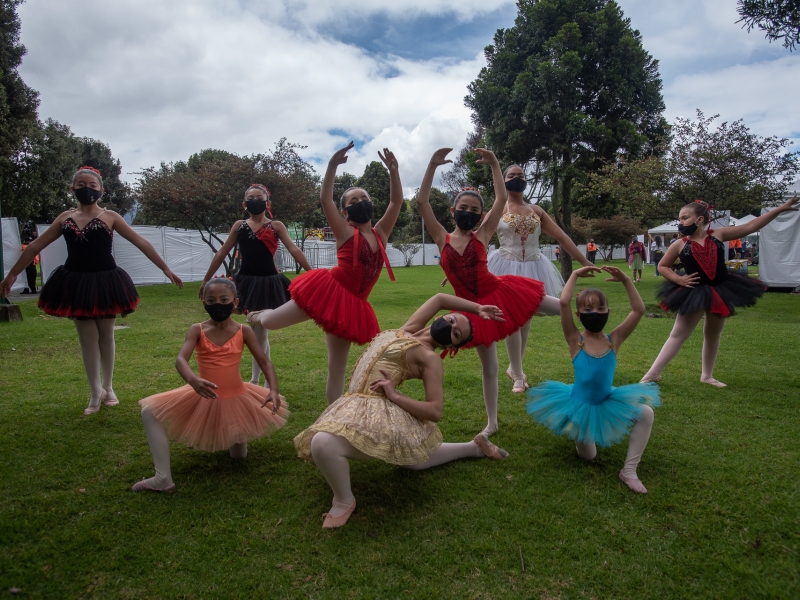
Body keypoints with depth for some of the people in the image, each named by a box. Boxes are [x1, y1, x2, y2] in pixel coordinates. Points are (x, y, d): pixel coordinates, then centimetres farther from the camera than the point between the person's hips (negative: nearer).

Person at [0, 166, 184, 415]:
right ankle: (96, 392, 14)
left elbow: (141, 243, -5)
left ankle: (108, 388, 25)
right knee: (87, 338, 5)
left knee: (106, 336, 10)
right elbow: (35, 246, 12)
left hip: (105, 281, -2)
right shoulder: (65, 217, 6)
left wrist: (166, 268, -10)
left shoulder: (110, 217, -3)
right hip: (75, 283, 2)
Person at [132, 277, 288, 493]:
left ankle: (237, 439, 30)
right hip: (204, 399, 0)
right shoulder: (197, 330, -11)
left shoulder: (243, 332, -10)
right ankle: (163, 478, 2)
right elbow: (180, 359, -25)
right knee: (150, 412, -9)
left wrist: (273, 390, -29)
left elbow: (265, 363, -11)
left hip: (238, 399, 0)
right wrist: (192, 379, -48)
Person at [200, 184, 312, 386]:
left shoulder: (276, 226, 1)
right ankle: (257, 380, 22)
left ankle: (257, 380, 13)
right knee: (257, 331, 9)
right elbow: (221, 254, 10)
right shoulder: (239, 226, 7)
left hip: (268, 282, -2)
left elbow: (294, 250, -8)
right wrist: (206, 279, 11)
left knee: (259, 331, 0)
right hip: (247, 281, 3)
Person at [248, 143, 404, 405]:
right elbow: (325, 199, -12)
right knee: (269, 322, 6)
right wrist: (332, 165, -21)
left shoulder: (380, 233, 11)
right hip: (327, 291, -4)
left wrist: (393, 171, -2)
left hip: (351, 305, 4)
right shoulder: (346, 233, -1)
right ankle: (258, 315, 43)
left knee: (337, 369, 10)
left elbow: (396, 201, 9)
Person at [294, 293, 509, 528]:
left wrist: (395, 395, -20)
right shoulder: (408, 331, 11)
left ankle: (344, 501, -2)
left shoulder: (431, 359, -8)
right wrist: (477, 308, 28)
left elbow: (435, 411, -15)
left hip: (379, 412, -9)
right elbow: (439, 298, 19)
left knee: (323, 444, -31)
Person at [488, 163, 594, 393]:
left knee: (525, 320, 9)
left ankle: (514, 367, 26)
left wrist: (586, 263, 6)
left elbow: (563, 237, 9)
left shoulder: (536, 211, 10)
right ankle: (518, 375, 4)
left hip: (533, 269, 4)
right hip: (507, 268, -4)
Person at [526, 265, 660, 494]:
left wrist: (625, 280, -20)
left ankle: (629, 470, -9)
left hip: (608, 403, 2)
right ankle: (581, 433, 41)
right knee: (588, 456, 5)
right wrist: (575, 275, -21)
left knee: (646, 413, -21)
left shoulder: (614, 339, -8)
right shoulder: (575, 340, -16)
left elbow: (639, 310, -16)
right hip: (579, 405, -2)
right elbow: (564, 303, -29)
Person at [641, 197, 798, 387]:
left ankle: (707, 375, 31)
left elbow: (750, 226, 0)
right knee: (678, 335, -5)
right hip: (694, 293, -3)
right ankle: (652, 374, -3)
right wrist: (678, 279, -13)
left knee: (713, 334, 15)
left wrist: (780, 208, -2)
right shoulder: (680, 245, -6)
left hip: (721, 291, 3)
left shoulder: (718, 235, -2)